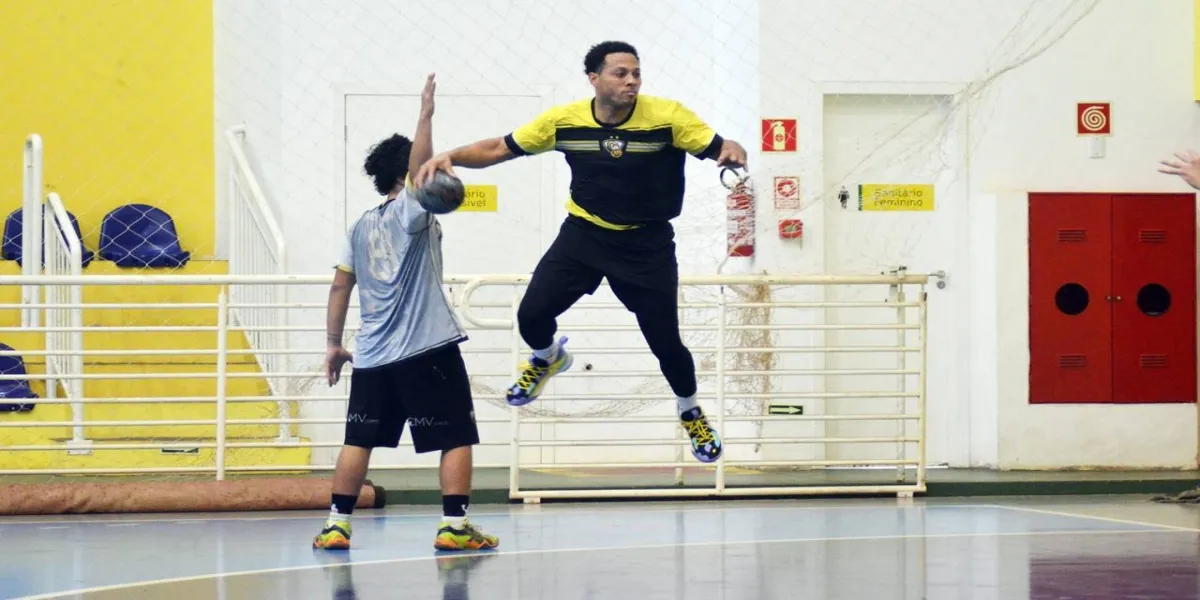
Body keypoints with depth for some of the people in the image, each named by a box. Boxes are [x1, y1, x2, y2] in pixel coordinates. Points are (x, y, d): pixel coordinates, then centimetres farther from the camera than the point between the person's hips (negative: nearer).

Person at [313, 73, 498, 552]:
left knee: (358, 440, 10)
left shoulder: (361, 226, 14)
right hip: (428, 349, -6)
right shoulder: (408, 211, -4)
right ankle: (454, 526, -7)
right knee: (457, 436, 0)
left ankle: (336, 525, 6)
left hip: (373, 354, 6)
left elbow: (340, 286, 14)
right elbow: (418, 168, -24)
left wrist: (333, 343, 19)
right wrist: (426, 115, -21)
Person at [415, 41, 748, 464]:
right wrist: (451, 156, -21)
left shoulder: (667, 116, -18)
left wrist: (732, 151, -43)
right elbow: (499, 149, -4)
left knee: (665, 342, -1)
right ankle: (547, 358, 32)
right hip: (584, 234, 2)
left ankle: (691, 414, 31)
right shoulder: (564, 120, -12)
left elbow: (717, 149, -18)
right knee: (532, 314, -8)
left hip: (647, 243, -2)